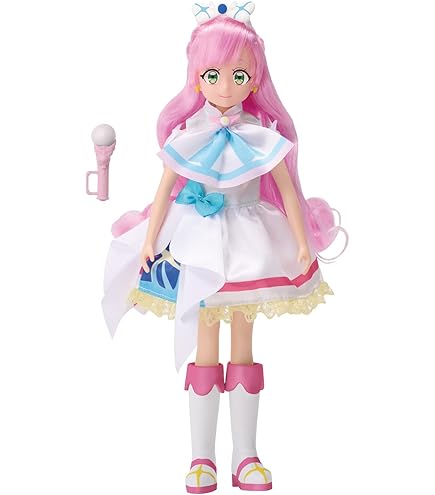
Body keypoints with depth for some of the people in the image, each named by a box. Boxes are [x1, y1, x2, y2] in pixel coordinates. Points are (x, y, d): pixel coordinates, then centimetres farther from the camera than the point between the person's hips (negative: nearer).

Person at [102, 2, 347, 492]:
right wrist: (149, 240, -1)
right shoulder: (185, 134, -3)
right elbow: (165, 188, 2)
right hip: (198, 246, 0)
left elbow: (286, 187, 0)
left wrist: (302, 241, -3)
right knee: (205, 352, 7)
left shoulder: (262, 134, -3)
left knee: (244, 350, 9)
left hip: (249, 246, 0)